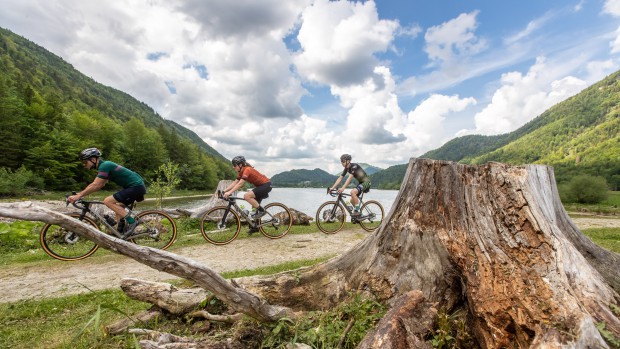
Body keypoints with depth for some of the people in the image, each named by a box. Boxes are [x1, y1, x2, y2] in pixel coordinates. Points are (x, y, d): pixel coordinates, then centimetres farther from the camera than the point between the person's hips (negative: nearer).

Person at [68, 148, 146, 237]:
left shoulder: (104, 166, -12)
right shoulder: (104, 165, 18)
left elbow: (95, 185, -17)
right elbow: (96, 185, 21)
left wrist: (79, 196, -11)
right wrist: (80, 194, 16)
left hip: (136, 187, -10)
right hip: (138, 186, 10)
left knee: (108, 201, -12)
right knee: (118, 208, 17)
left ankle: (131, 222, -11)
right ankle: (121, 233, 19)